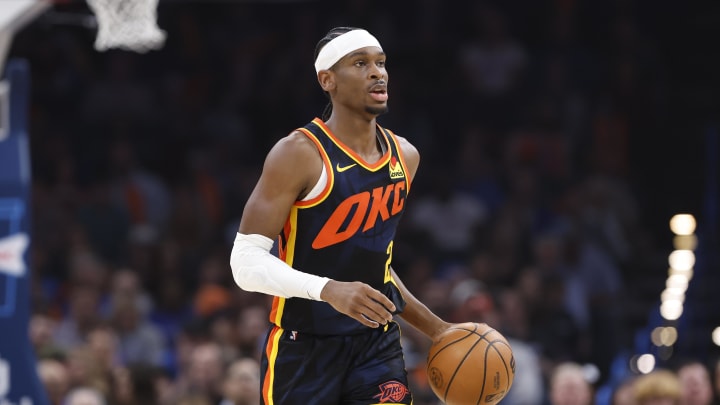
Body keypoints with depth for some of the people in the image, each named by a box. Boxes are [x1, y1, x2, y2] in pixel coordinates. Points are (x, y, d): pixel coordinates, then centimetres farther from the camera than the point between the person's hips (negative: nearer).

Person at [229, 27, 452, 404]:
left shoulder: (404, 157, 8)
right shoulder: (300, 154, -14)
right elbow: (247, 262, -19)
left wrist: (435, 328, 18)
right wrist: (328, 290, -33)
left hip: (378, 346, 5)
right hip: (303, 349, -5)